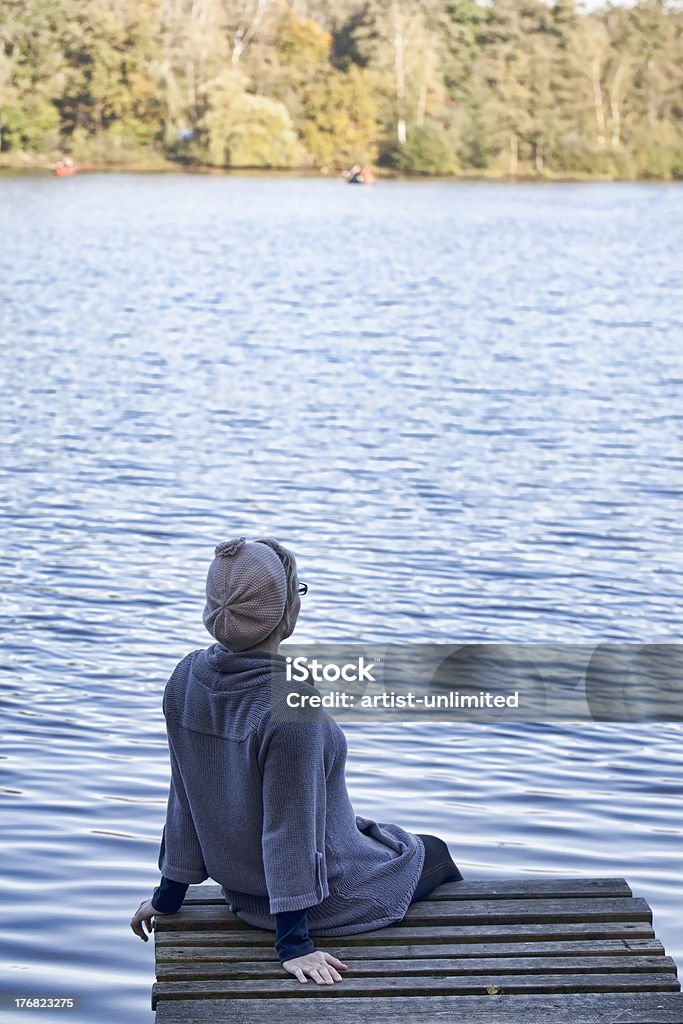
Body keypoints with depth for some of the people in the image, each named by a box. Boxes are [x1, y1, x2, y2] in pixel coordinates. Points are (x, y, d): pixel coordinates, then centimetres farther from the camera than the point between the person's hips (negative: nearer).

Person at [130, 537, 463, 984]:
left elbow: (185, 798, -2)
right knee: (433, 853, 23)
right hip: (325, 894, -7)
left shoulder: (186, 679, -11)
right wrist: (294, 942, -21)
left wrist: (169, 895, 8)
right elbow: (289, 825, -28)